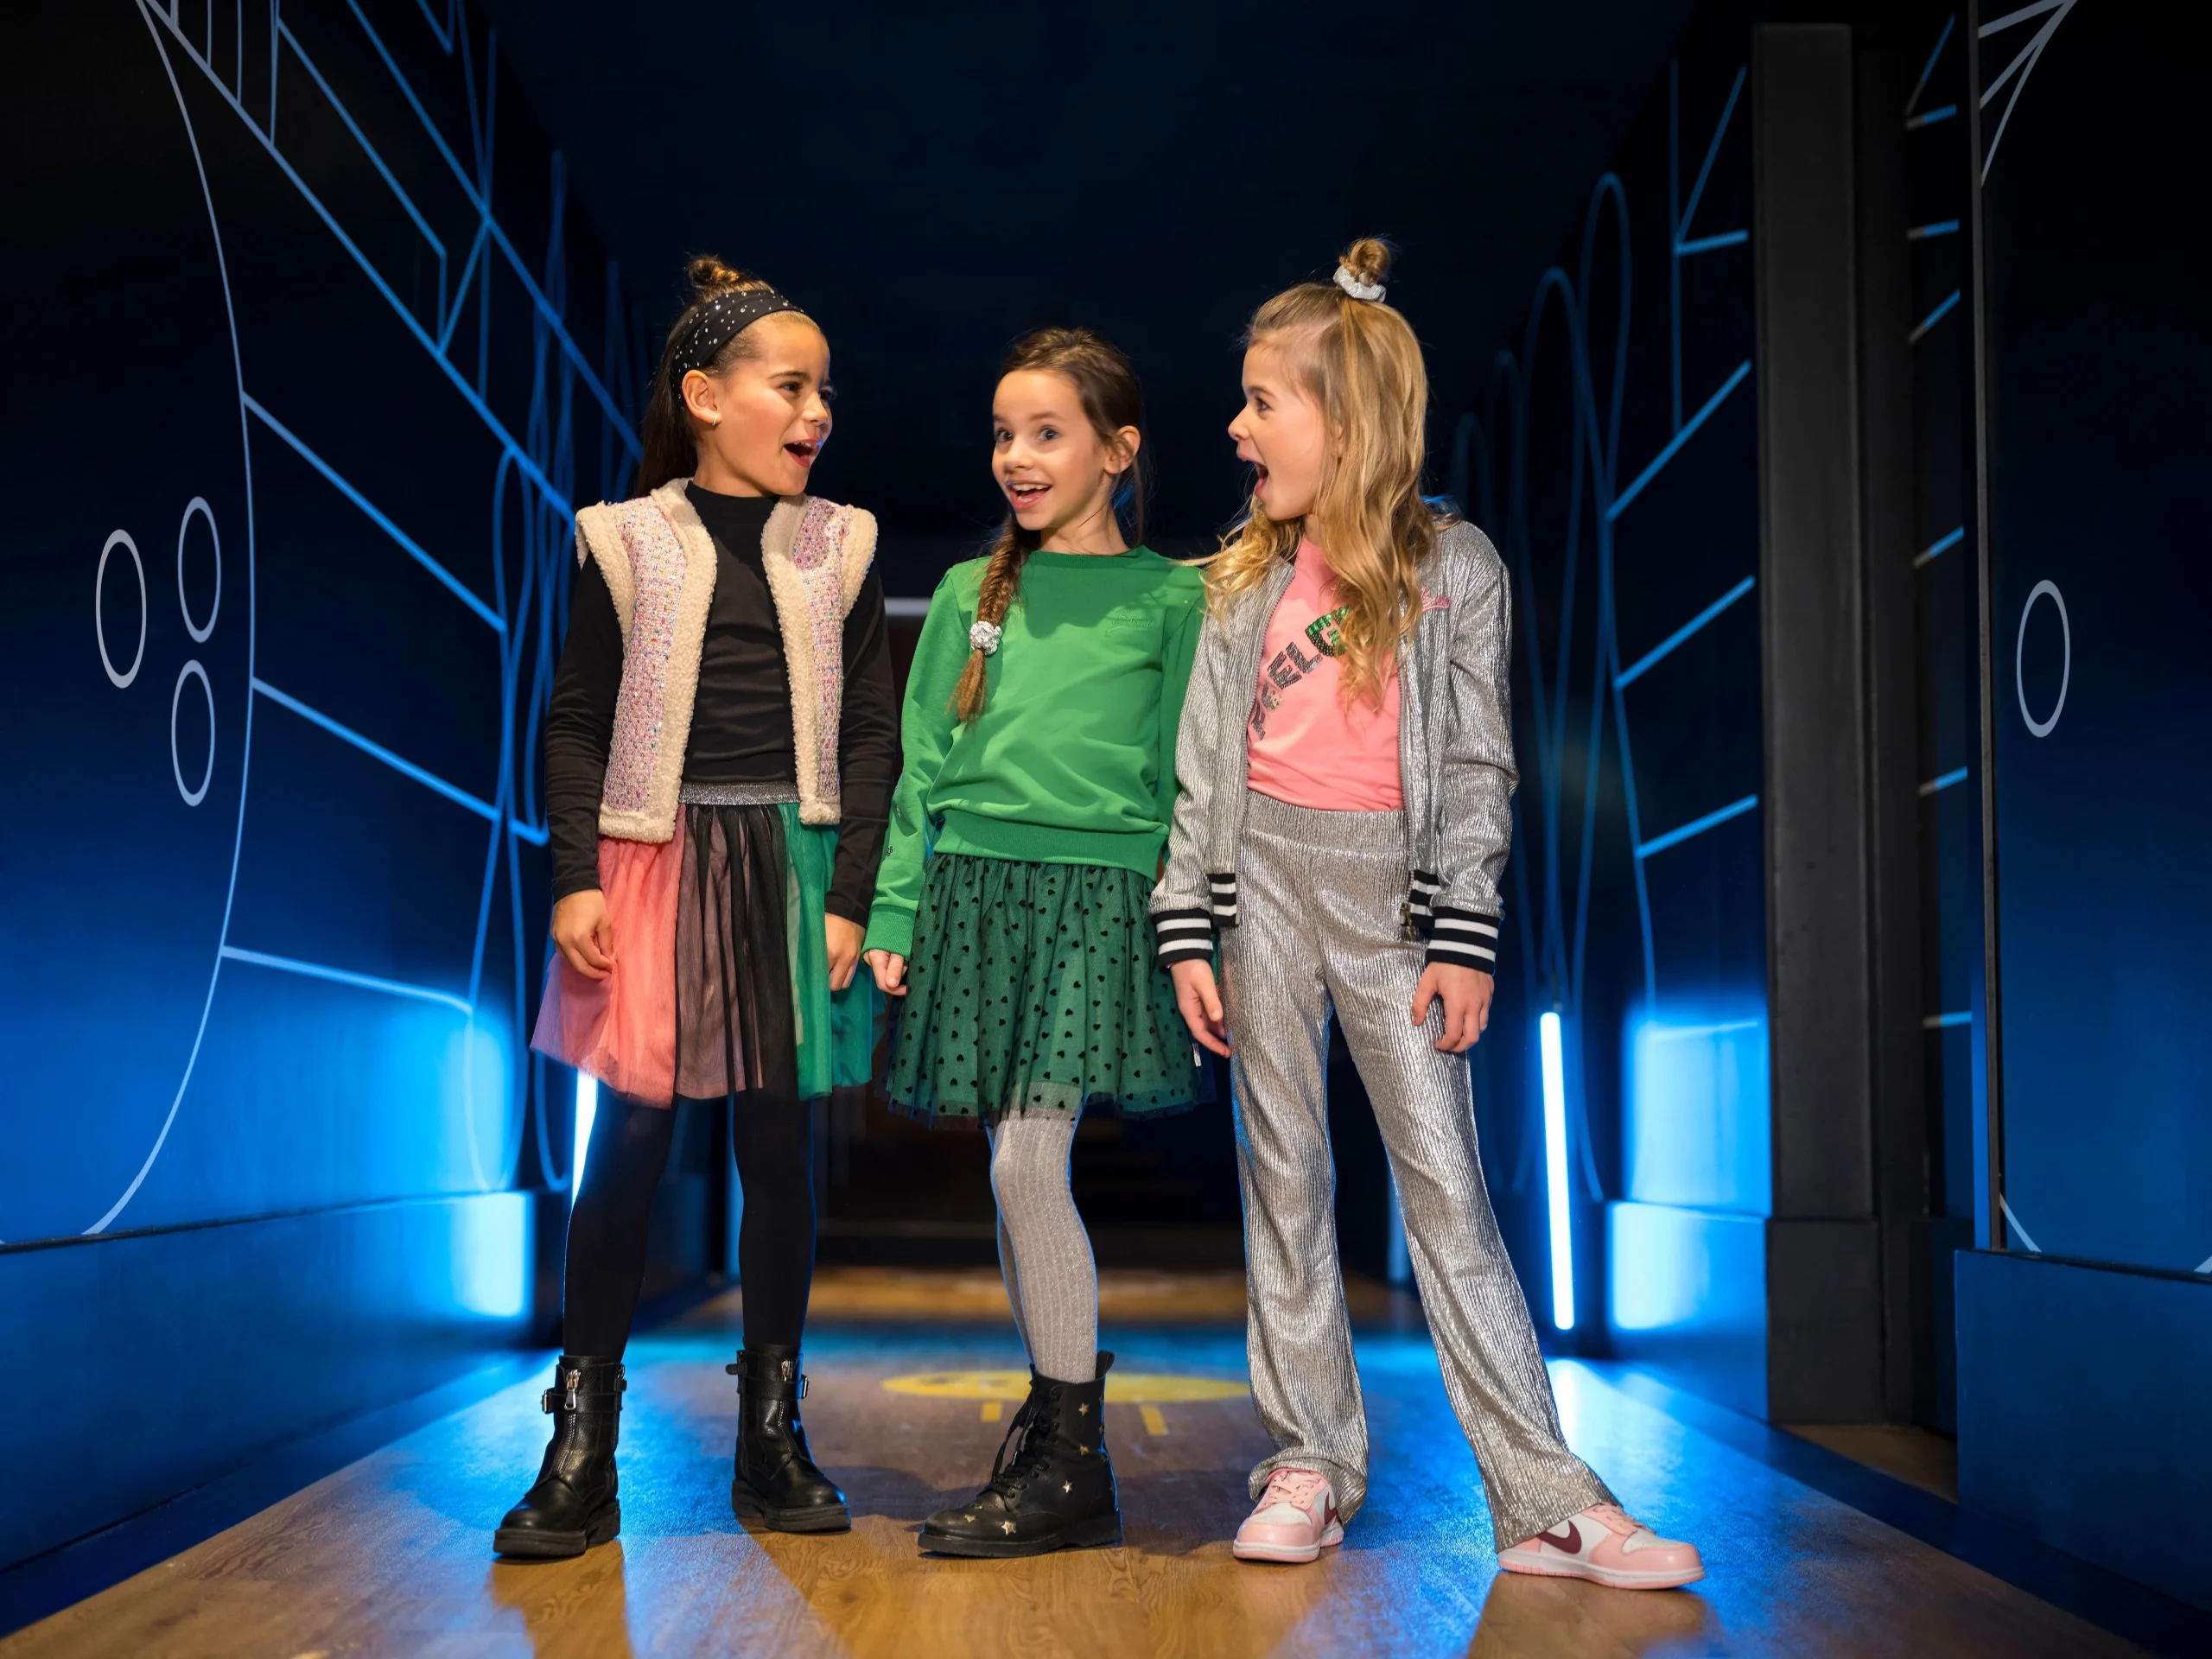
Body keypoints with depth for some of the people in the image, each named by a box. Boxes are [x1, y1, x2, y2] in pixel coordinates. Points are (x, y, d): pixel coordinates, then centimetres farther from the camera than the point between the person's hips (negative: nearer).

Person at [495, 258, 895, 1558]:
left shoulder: (839, 547, 7)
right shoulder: (627, 542, 3)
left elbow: (870, 733, 5)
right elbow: (578, 723, 3)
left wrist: (848, 898, -3)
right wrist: (576, 880, -7)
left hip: (791, 865, 2)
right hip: (654, 861, -2)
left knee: (782, 1149, 6)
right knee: (628, 1145, -2)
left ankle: (773, 1433, 18)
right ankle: (581, 1457, 6)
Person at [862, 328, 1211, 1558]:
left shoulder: (1167, 598, 3)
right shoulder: (972, 594, 13)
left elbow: (1183, 778, 2)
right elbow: (923, 767, 13)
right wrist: (895, 913, 7)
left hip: (1096, 892, -4)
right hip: (975, 888, 4)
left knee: (1028, 1160, -12)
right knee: (1019, 1170, 6)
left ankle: (1074, 1471, -4)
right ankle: (1064, 1391, 22)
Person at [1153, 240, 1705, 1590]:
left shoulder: (1453, 564, 1)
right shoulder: (1249, 577, 9)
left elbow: (1478, 766, -1)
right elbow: (1205, 760, 9)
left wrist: (1465, 938, -7)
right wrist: (1187, 929, 2)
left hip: (1388, 882, -3)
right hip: (1263, 874, 3)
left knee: (1446, 1181, -5)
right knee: (1284, 1173, 5)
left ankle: (1547, 1500, -3)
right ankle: (1313, 1466, 14)